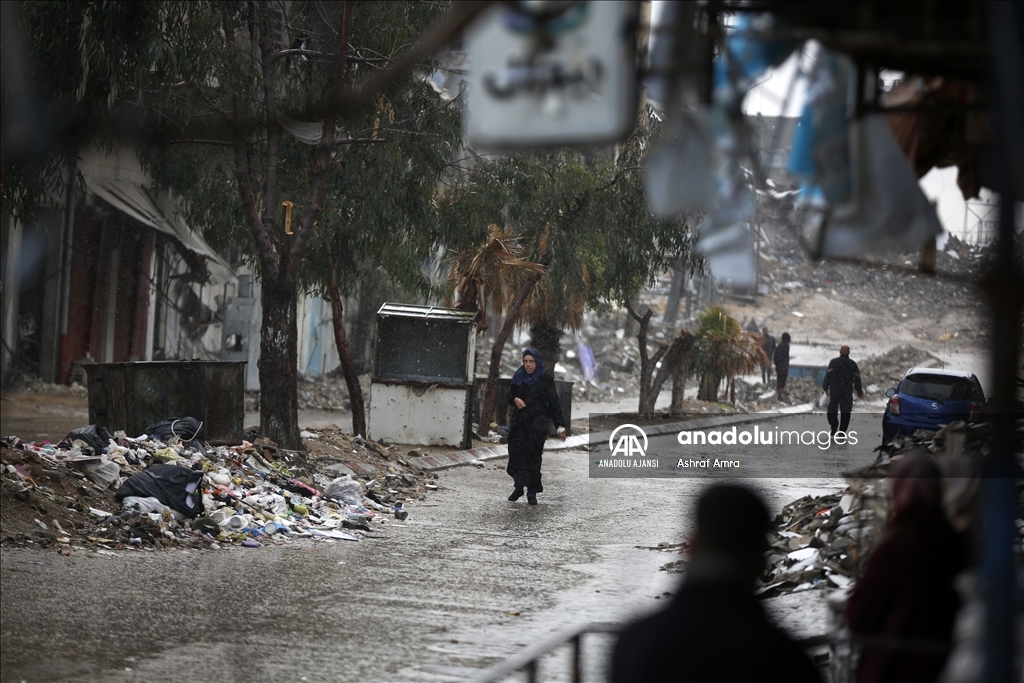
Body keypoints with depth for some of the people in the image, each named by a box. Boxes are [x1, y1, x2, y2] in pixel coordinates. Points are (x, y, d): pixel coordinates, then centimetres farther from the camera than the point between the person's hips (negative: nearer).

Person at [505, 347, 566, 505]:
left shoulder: (545, 380, -2)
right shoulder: (518, 378, 9)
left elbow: (554, 403, -3)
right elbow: (510, 396, 18)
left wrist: (560, 425, -7)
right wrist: (515, 399, -7)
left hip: (538, 423, -3)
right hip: (519, 421, 3)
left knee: (533, 457, -5)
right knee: (516, 453, -8)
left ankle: (532, 493, 1)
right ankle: (518, 487, 9)